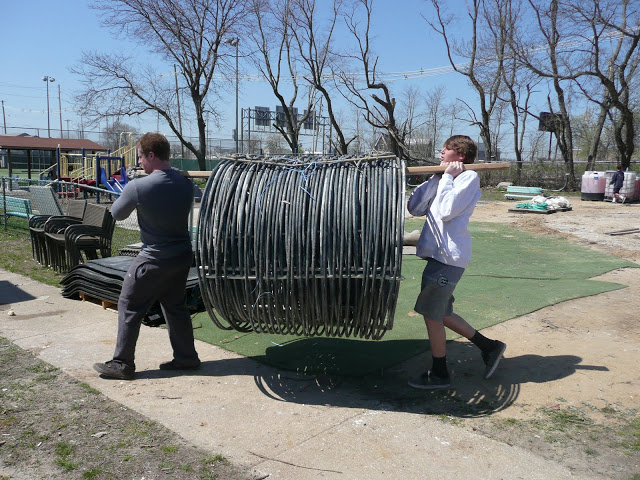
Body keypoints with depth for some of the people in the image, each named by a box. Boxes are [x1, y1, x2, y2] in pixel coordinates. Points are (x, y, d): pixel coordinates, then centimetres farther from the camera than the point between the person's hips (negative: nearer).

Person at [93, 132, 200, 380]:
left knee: (129, 307, 8)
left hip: (154, 260, -6)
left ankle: (122, 364, 16)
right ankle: (186, 357, 24)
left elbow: (117, 214, -4)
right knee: (175, 306, 18)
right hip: (182, 256, 6)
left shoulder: (138, 187, -18)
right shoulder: (185, 183, -2)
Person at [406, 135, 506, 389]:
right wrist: (437, 178, 1)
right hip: (438, 253, 9)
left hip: (448, 256, -9)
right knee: (441, 312, 16)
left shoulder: (469, 177, -6)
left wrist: (447, 177, -9)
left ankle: (439, 373, 13)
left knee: (432, 313, -2)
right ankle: (489, 347, 29)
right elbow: (415, 208, 7)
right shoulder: (445, 179, 20)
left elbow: (446, 210, -21)